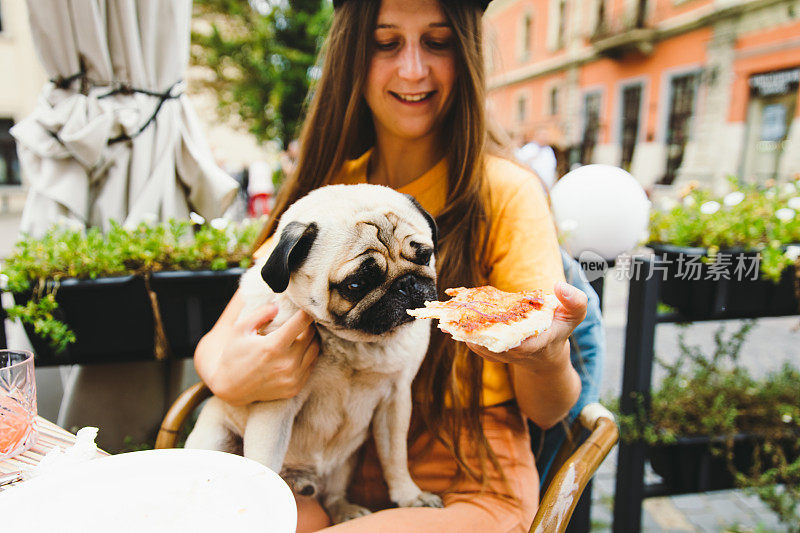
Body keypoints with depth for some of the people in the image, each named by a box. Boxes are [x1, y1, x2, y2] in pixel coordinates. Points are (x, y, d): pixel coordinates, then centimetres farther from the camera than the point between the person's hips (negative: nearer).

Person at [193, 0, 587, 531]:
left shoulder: (506, 192, -9)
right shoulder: (325, 189, 2)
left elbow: (547, 411, -11)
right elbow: (217, 343, -1)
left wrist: (545, 356, -33)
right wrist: (228, 375, -24)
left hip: (466, 486, -2)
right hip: (332, 463, 3)